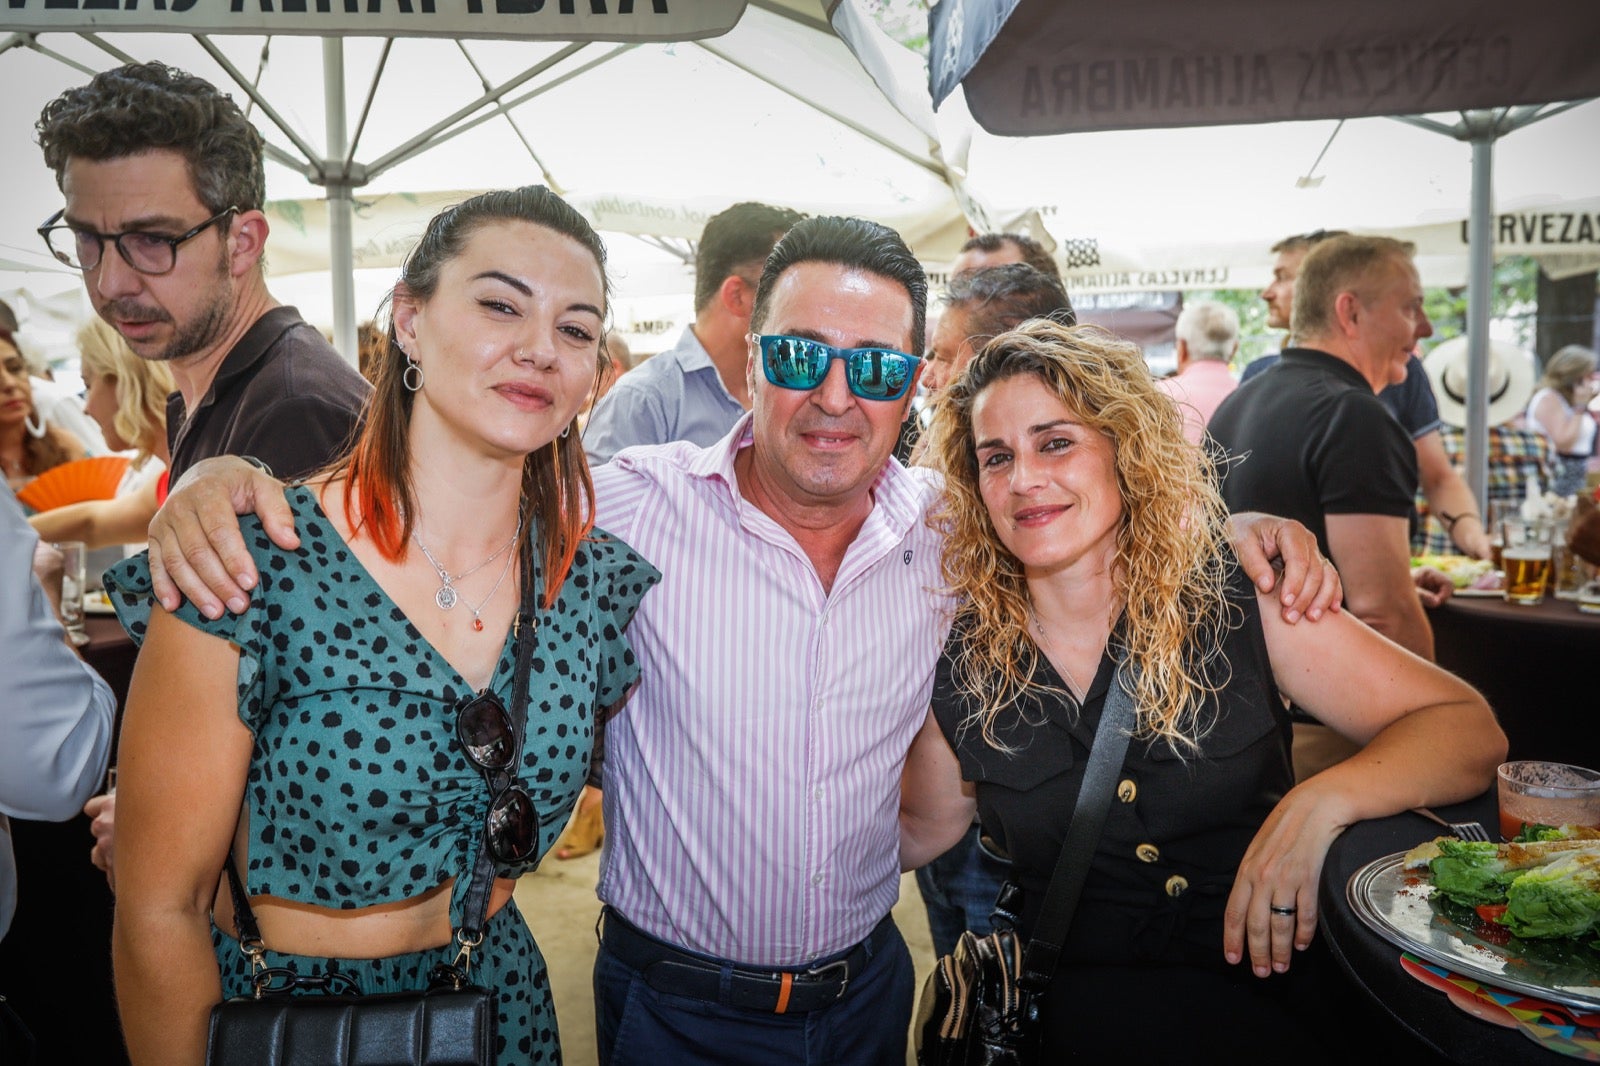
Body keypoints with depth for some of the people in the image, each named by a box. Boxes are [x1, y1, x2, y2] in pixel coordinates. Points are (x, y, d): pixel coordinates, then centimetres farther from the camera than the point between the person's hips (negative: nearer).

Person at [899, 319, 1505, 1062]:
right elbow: (921, 833, 12)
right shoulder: (962, 662, -4)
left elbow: (1466, 727, -6)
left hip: (1284, 973, 2)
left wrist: (1320, 800, -22)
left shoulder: (1233, 597, -7)